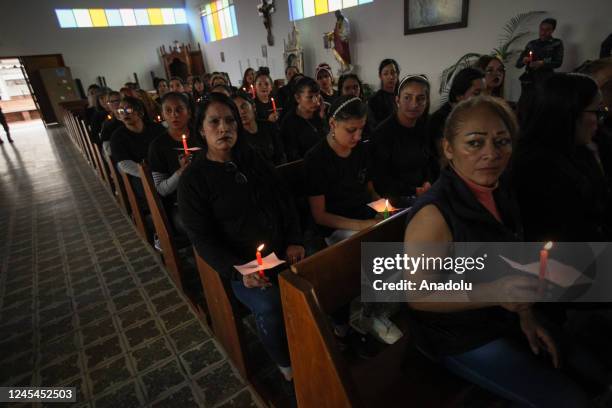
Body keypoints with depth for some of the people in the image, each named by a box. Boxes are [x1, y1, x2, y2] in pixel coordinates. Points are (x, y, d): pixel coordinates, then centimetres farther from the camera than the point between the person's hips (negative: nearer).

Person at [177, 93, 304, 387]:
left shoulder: (253, 160, 9)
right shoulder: (193, 179, -4)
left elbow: (285, 201, 10)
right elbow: (203, 239, -7)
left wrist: (294, 240, -4)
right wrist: (238, 270, -20)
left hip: (282, 251, 4)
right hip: (239, 263, -3)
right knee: (268, 306, -26)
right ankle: (286, 363, 6)